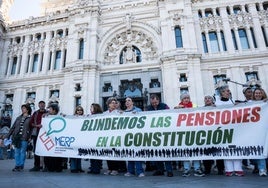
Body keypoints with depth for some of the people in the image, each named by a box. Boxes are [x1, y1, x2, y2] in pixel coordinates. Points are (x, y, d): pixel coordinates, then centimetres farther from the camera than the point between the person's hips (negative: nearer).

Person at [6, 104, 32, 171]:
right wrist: (8, 136, 11)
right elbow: (13, 127, 16)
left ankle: (21, 166, 11)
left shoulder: (30, 118, -1)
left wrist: (30, 138, -12)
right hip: (17, 137, 5)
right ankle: (17, 165, 17)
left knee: (22, 152, 1)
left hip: (24, 138, -5)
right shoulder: (18, 118, 15)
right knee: (17, 152, 8)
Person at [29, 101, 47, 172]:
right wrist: (37, 125, -10)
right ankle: (36, 166, 11)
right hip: (36, 133, 3)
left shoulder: (47, 113, 4)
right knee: (36, 150, 4)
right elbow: (31, 123, 8)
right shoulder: (35, 113, 14)